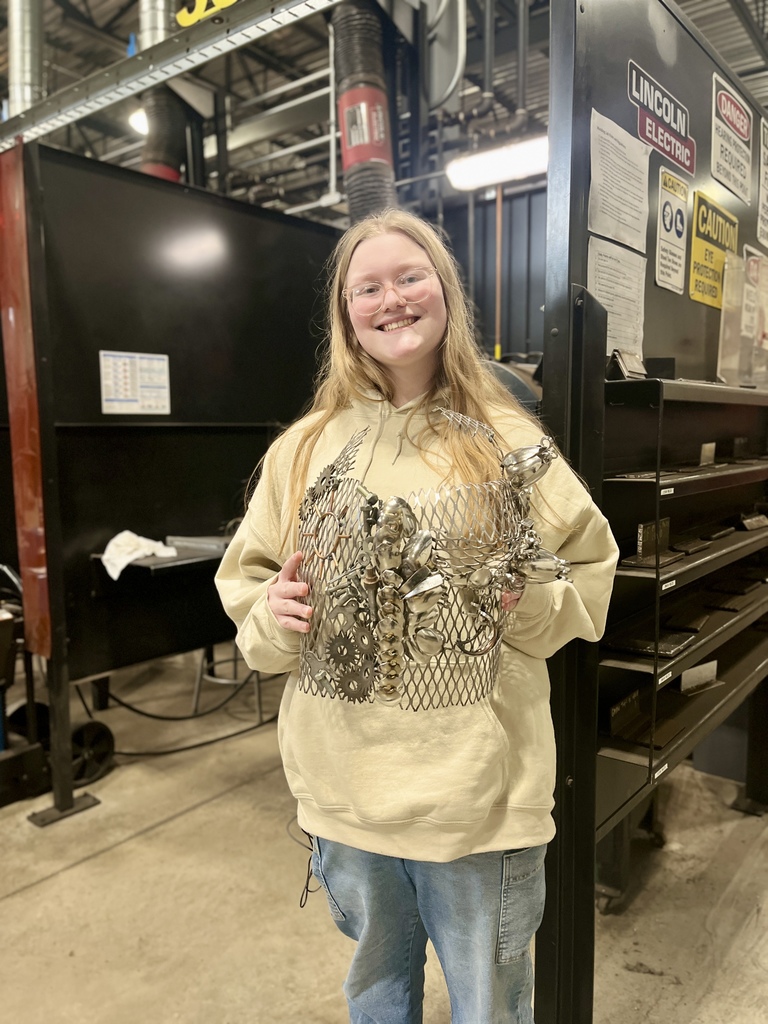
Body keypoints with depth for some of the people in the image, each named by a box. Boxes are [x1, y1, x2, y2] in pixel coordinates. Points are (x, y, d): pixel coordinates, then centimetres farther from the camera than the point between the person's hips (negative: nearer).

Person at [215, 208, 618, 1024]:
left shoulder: (509, 440, -5)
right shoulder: (305, 446, 0)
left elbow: (589, 575, 3)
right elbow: (247, 583, 8)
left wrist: (534, 600, -16)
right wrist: (273, 616, -12)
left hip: (478, 784, -1)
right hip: (345, 782, 2)